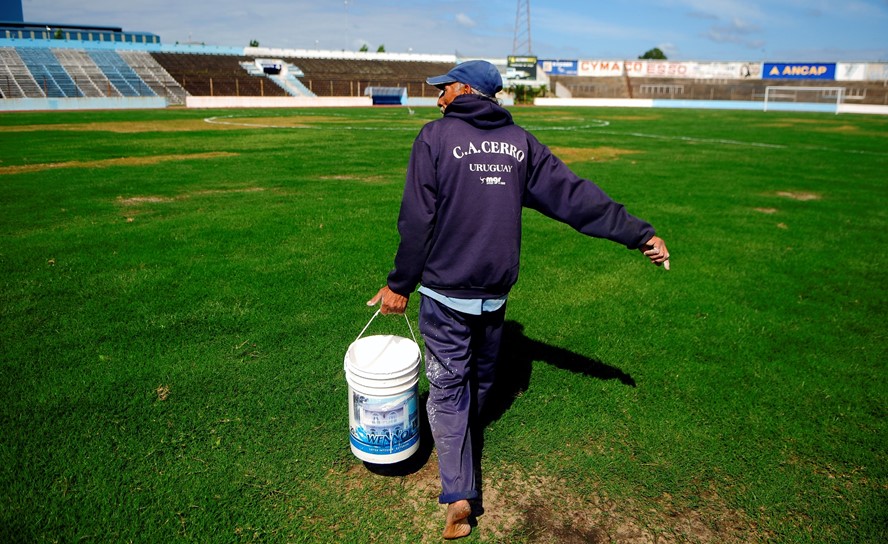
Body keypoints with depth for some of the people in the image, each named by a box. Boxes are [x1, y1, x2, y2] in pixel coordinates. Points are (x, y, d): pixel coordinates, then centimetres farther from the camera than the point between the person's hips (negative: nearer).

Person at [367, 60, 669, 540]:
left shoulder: (436, 137, -8)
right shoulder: (520, 142, 5)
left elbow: (417, 222, -13)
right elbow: (574, 195, -1)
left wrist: (400, 284, -3)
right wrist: (639, 233, 3)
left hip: (446, 291, -4)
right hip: (496, 290, 5)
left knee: (447, 385, 5)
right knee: (480, 377, 23)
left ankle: (458, 493, 0)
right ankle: (464, 438, 48)